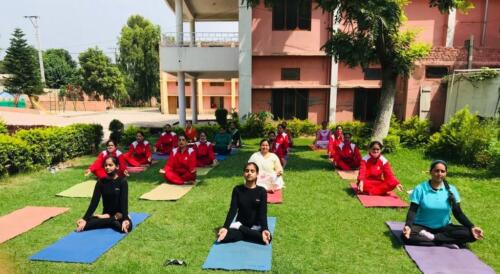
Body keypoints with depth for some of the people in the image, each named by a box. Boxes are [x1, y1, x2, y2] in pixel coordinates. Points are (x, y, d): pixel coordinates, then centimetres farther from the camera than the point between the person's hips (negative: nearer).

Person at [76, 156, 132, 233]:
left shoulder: (122, 181, -10)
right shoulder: (101, 182, 0)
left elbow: (124, 202, -18)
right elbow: (94, 202, -4)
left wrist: (125, 219, -31)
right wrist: (84, 219, -15)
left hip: (119, 214, -2)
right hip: (106, 214, 2)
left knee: (127, 226, -36)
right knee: (85, 224, -24)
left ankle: (107, 219, -8)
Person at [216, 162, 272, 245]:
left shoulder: (261, 191, -5)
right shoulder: (237, 189, -2)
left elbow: (263, 213, -9)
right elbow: (232, 210, -7)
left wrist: (264, 229, -27)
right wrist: (225, 227, -21)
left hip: (256, 226, 2)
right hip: (239, 223, -1)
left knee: (268, 238, -31)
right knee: (223, 237, -28)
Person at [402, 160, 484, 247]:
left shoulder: (451, 190, 1)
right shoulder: (420, 189, -8)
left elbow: (458, 213, 3)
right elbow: (413, 211, -13)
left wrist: (472, 227, -13)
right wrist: (408, 226, -31)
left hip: (444, 228, 3)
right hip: (423, 227, -3)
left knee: (469, 234, -22)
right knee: (406, 236, -33)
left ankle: (433, 237, -21)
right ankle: (445, 243, -24)